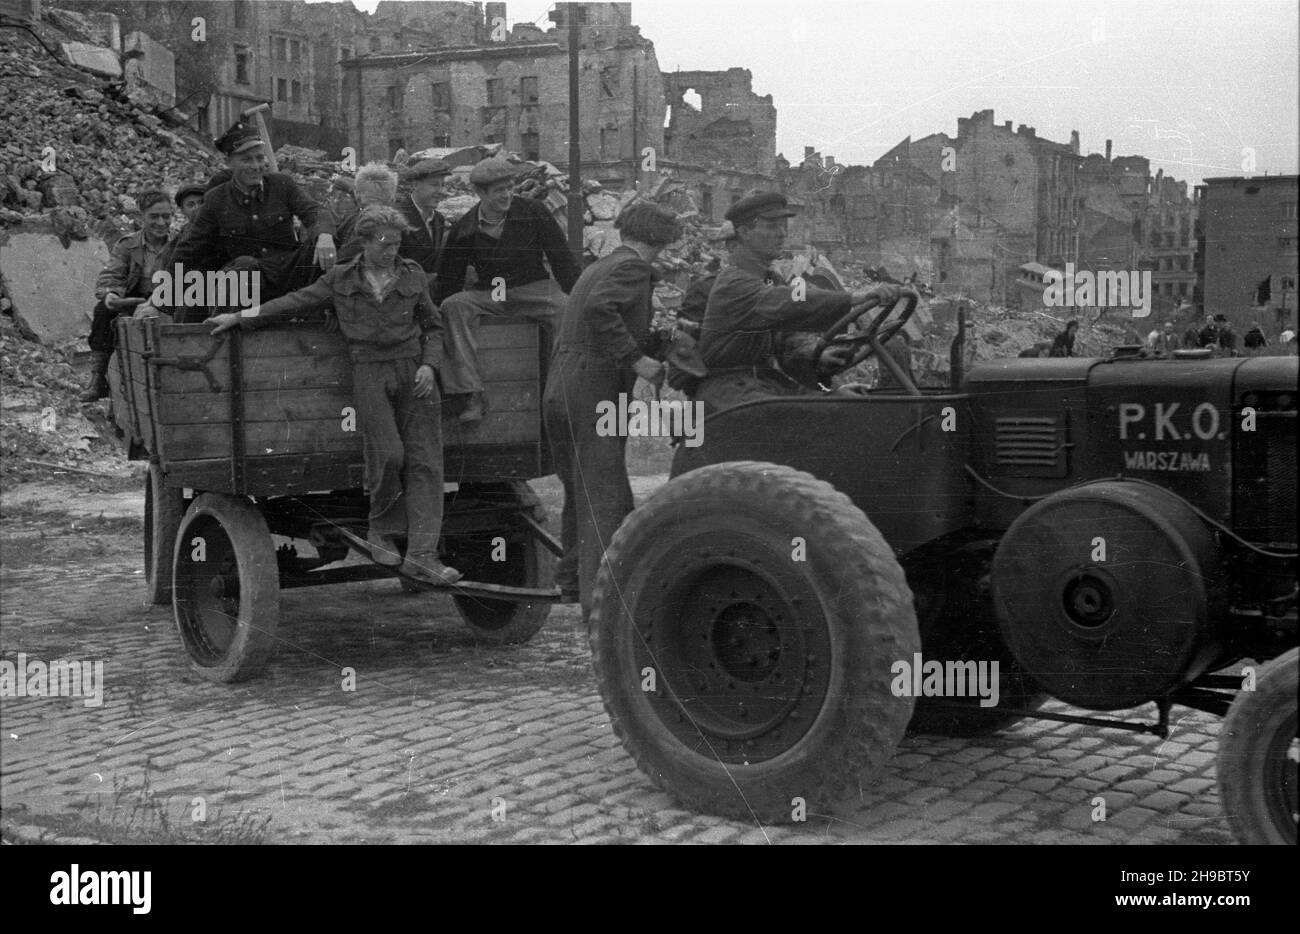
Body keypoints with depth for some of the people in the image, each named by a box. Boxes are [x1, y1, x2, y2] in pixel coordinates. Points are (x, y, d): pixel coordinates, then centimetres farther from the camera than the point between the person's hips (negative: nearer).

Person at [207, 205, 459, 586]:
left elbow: (432, 326, 17)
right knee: (386, 454, -16)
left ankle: (422, 554, -7)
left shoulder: (413, 276, 12)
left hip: (413, 371, 2)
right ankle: (381, 530, 10)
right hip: (369, 373, -2)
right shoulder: (341, 279, 8)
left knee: (424, 461, -6)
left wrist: (428, 365, 0)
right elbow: (296, 301, 8)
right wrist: (240, 317, 4)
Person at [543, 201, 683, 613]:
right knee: (605, 497, -8)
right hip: (595, 392, -9)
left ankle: (572, 580, 29)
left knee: (580, 491, 19)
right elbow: (599, 308, -26)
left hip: (560, 389, 9)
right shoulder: (633, 267, -8)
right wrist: (637, 359, -22)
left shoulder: (598, 266, 21)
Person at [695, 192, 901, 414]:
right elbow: (787, 306, -31)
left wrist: (815, 355, -15)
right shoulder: (733, 283, -15)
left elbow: (789, 334, 8)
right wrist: (853, 298, -40)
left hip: (770, 379, 9)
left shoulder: (772, 280, 18)